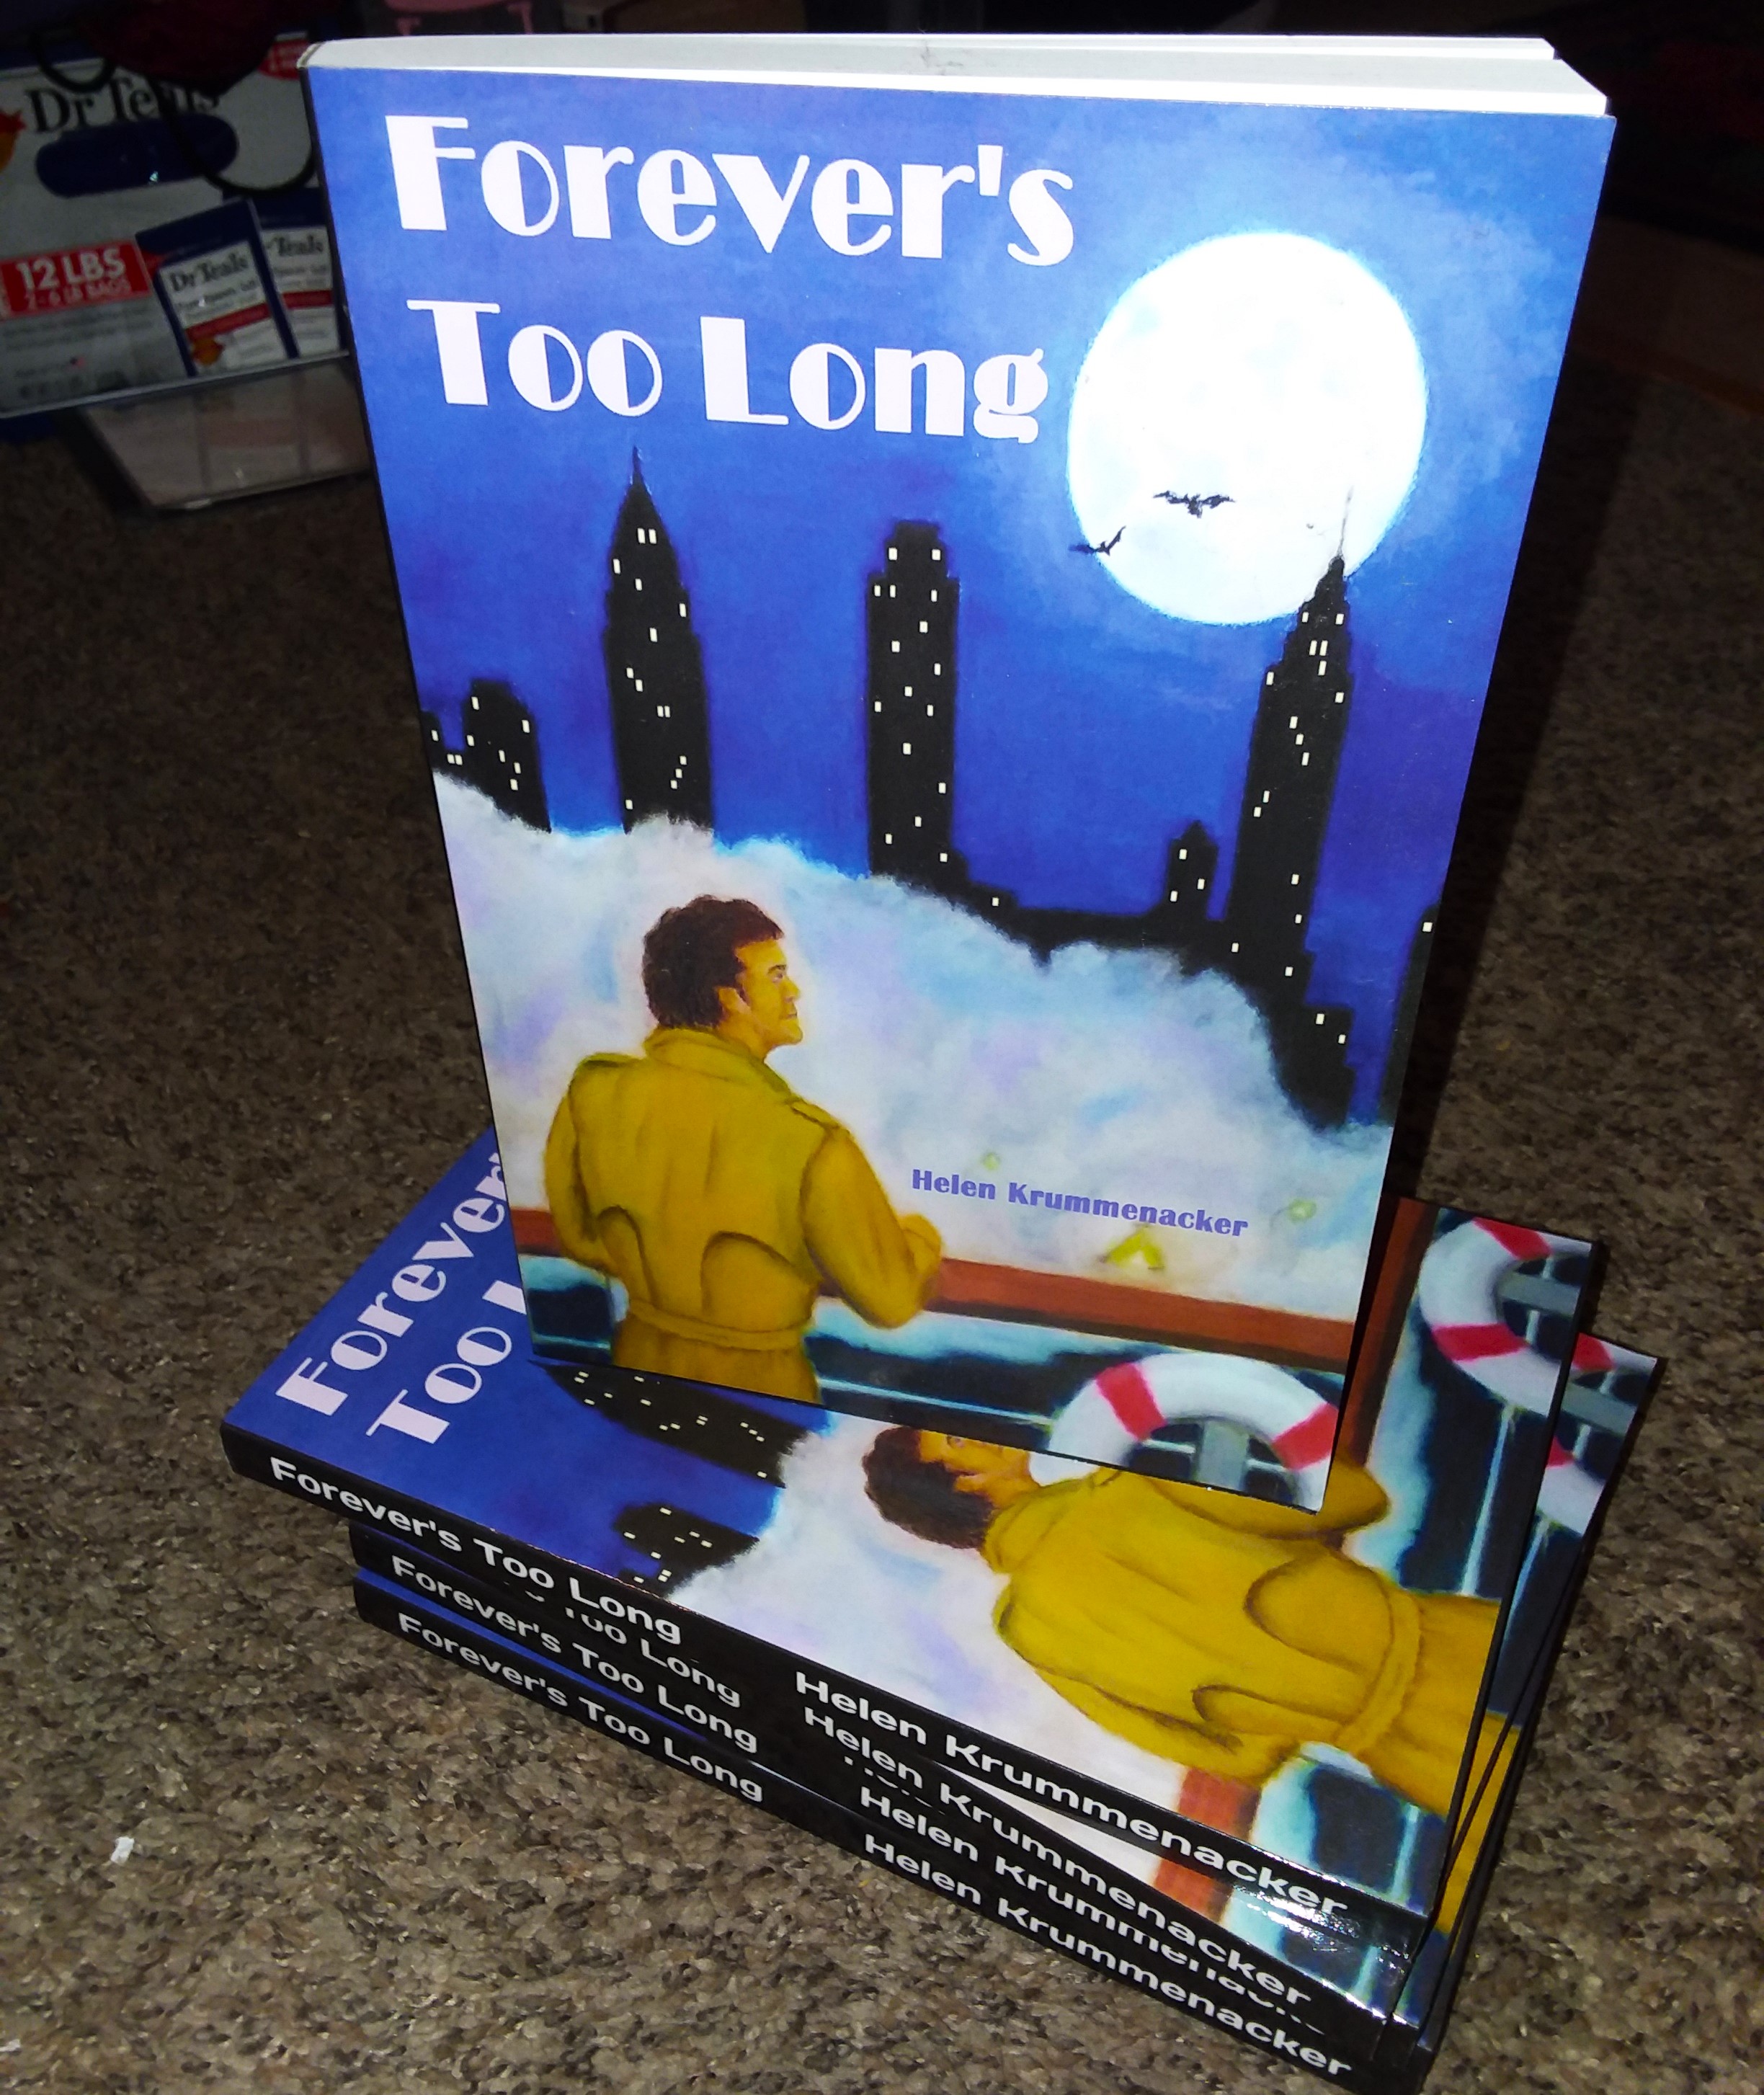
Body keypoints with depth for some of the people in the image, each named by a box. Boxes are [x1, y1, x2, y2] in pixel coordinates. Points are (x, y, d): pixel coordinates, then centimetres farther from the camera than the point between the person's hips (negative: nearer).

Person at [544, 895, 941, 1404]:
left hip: (641, 1359, 4)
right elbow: (891, 1297, -17)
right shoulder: (806, 1142, -30)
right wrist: (920, 1237, 5)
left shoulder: (593, 1094, -17)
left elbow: (579, 1236, 1)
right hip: (756, 1380, -3)